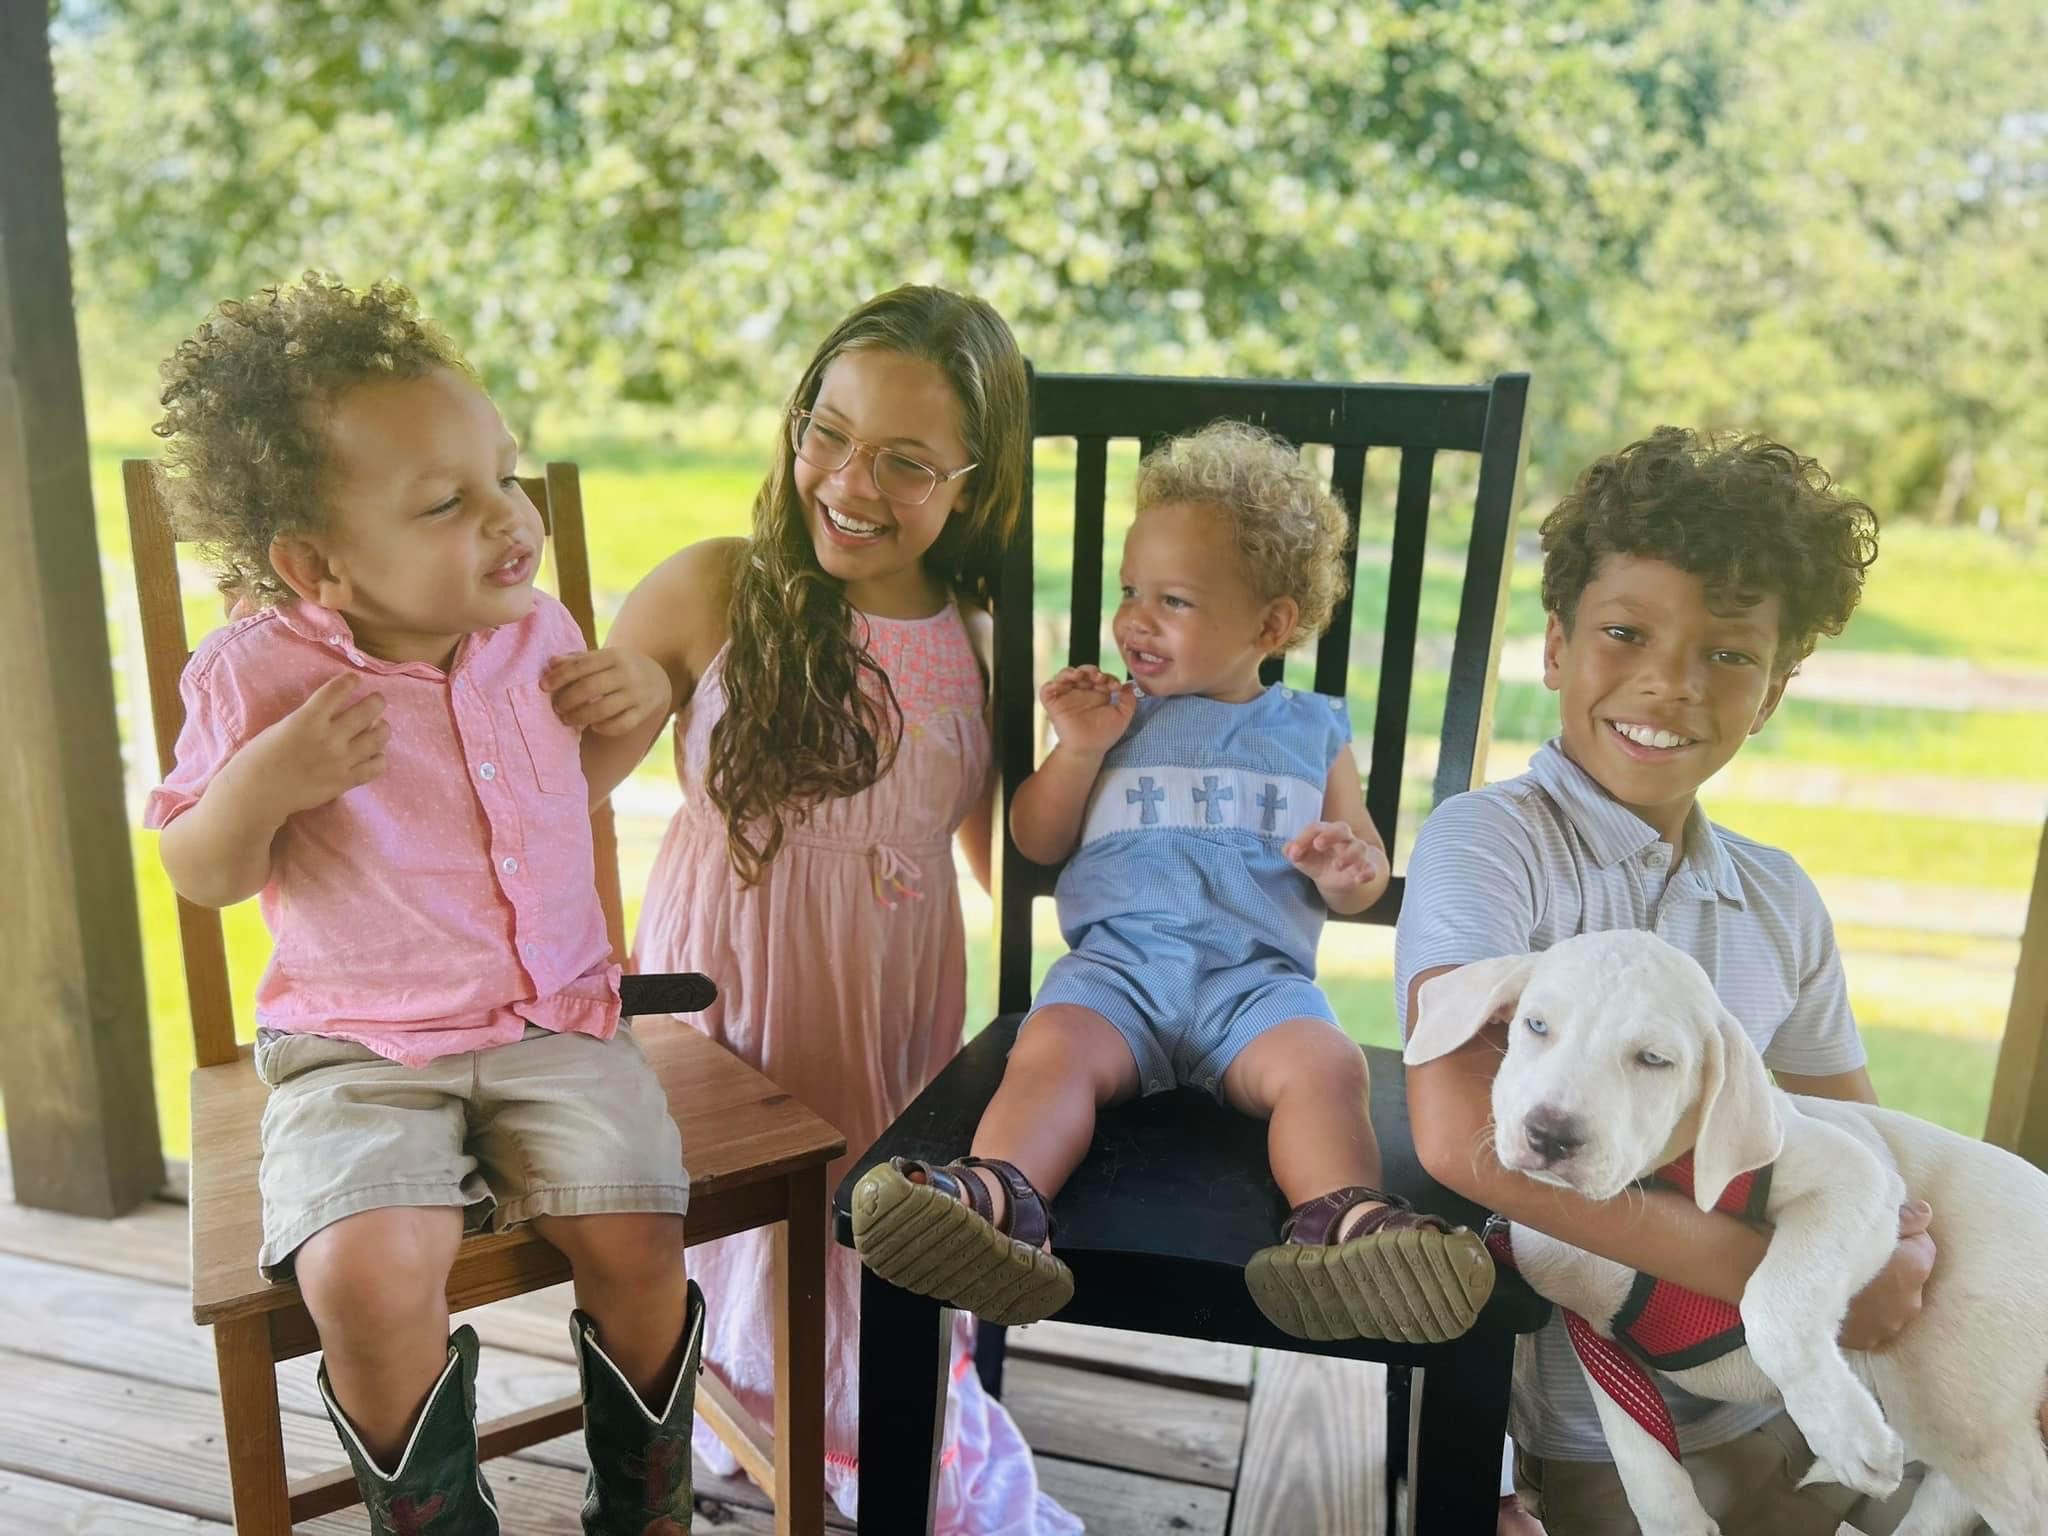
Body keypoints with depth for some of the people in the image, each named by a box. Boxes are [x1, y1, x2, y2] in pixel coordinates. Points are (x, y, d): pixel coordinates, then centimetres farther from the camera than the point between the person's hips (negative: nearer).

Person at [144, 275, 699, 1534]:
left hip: (555, 1021, 3)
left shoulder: (535, 628, 0)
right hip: (356, 1051, -2)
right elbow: (200, 877, -2)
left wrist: (621, 713, -5)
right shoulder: (260, 676, -11)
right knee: (365, 1279, -24)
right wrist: (257, 788, -24)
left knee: (636, 1242, -15)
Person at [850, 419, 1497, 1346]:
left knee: (1323, 1063, -32)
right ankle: (997, 1198, -52)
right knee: (1053, 1048, -31)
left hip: (1258, 970, 0)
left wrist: (1347, 868, -5)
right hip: (1118, 959, 0)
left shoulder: (1311, 730, 21)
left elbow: (1363, 879, 21)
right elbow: (1036, 842, 19)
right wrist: (1079, 750, 3)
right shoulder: (1116, 715, 23)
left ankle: (1342, 1221, -51)